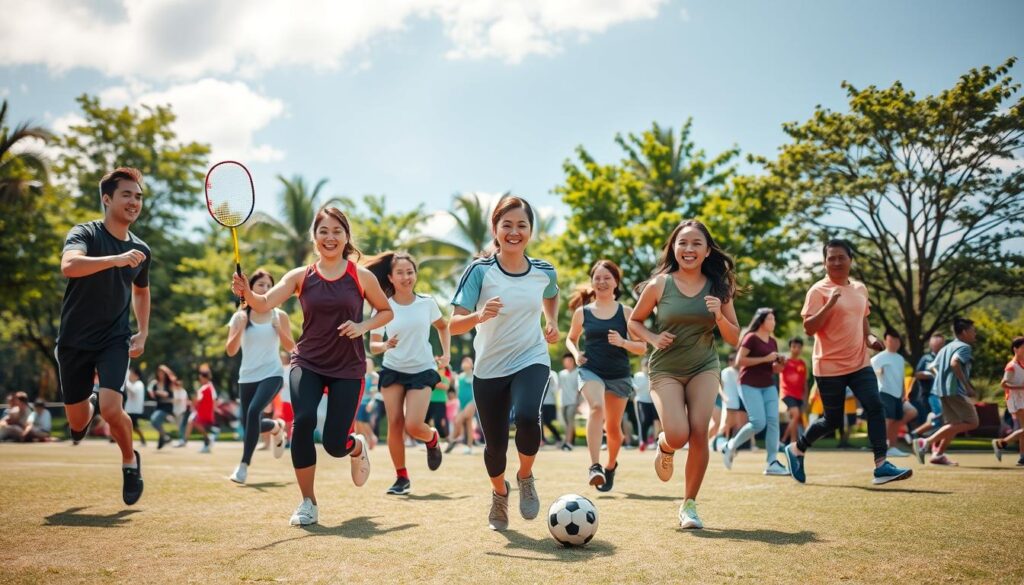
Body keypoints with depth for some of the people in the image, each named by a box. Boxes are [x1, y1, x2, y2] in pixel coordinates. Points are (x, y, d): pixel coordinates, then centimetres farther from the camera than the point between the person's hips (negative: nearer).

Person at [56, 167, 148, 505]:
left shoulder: (141, 251, 4)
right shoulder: (85, 233, -10)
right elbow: (68, 265, -33)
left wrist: (142, 334, 13)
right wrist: (116, 259, -44)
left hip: (115, 340, 1)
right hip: (74, 340, -1)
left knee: (111, 408, -20)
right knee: (77, 420, 8)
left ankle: (130, 460, 7)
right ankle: (89, 404, 46)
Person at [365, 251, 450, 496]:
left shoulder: (427, 303, -4)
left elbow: (443, 327, 15)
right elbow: (373, 345, -4)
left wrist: (446, 354, 4)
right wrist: (385, 346, -26)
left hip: (422, 371, -1)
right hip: (393, 370, 1)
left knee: (413, 426, -14)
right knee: (395, 423, -6)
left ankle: (433, 439, 22)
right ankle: (402, 478, 11)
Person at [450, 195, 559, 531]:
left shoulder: (544, 272, -2)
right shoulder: (480, 270, -11)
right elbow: (454, 325, -17)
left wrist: (551, 322, 6)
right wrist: (480, 316, -37)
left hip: (531, 361, 1)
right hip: (489, 368, 0)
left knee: (527, 416, -29)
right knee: (495, 444, 6)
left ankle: (525, 478, 2)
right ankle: (499, 494, 40)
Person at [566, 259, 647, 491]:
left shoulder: (626, 312, 1)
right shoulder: (582, 312, 4)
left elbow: (642, 348, 2)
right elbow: (571, 338, 20)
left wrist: (622, 342, -16)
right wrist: (576, 353, -1)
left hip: (619, 374, 1)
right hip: (591, 370, -1)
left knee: (613, 427, 9)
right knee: (596, 407, -30)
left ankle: (611, 465, 38)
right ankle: (594, 466, -33)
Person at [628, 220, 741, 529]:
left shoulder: (718, 287, 0)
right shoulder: (659, 284, -5)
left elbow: (734, 338, 4)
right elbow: (634, 322, 7)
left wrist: (719, 316, -15)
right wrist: (653, 338, -12)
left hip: (704, 367, 2)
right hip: (665, 368, -2)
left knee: (699, 433, -11)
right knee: (678, 436, -18)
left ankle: (689, 505, 9)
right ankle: (664, 448, 23)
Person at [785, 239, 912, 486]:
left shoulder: (860, 288, 10)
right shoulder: (818, 291, -9)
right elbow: (808, 328, -17)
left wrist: (870, 336, 3)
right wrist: (829, 304, -29)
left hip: (859, 363, 5)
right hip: (829, 367, -5)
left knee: (875, 407, -13)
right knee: (833, 420, 3)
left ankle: (881, 466, -12)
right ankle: (796, 449, 27)